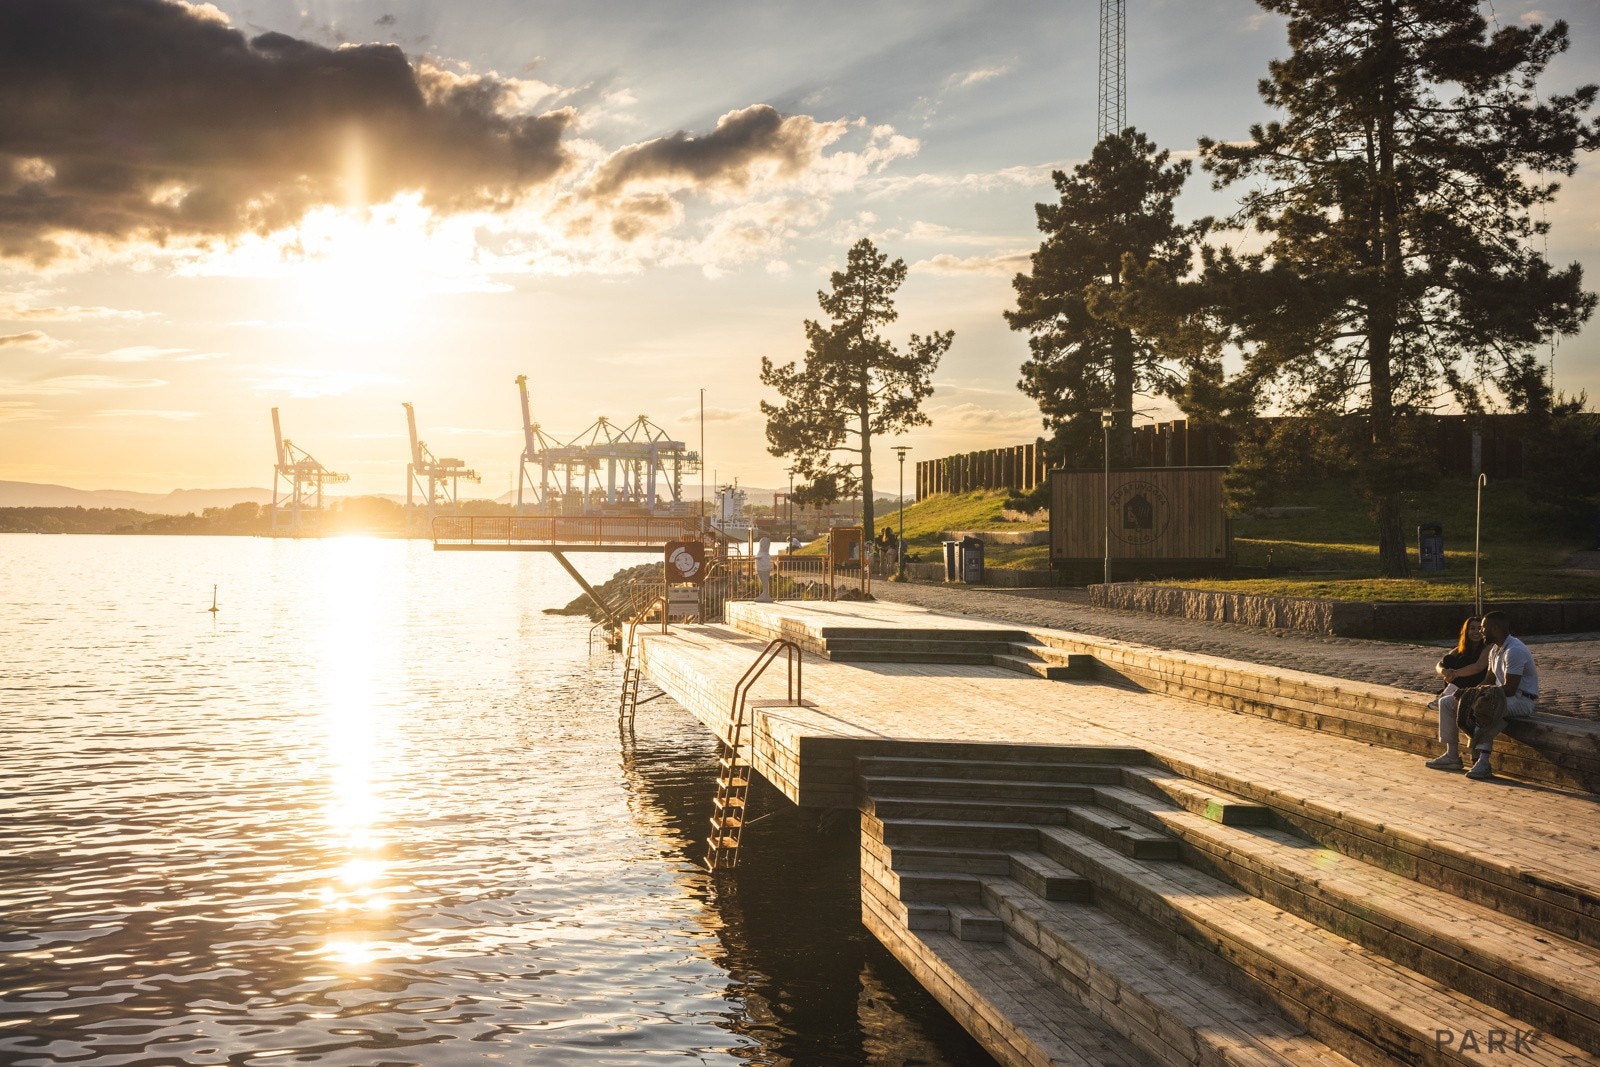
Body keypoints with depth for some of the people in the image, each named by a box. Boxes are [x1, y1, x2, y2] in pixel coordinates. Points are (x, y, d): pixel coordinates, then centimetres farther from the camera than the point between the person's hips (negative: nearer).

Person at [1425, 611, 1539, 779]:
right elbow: (1490, 681, 19)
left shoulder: (1514, 651, -20)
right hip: (1500, 696, 10)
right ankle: (1452, 755, -1)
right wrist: (1470, 691, -1)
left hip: (1522, 700, -10)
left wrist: (1474, 692, -19)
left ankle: (1483, 762, -38)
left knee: (1483, 705, -43)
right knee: (1447, 702, 5)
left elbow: (1509, 689, -25)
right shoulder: (1495, 649, 13)